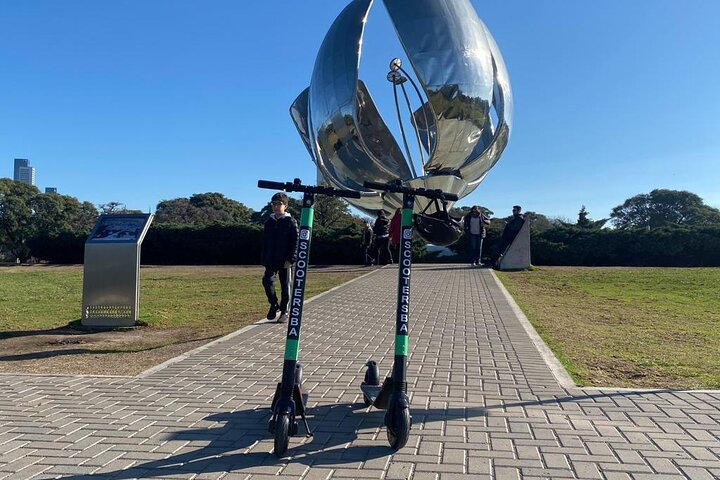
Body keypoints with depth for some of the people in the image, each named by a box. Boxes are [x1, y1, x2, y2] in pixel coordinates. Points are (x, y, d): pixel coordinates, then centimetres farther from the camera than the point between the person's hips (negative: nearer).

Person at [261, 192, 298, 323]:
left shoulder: (290, 222, -4)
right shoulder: (269, 222, 11)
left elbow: (295, 243, -8)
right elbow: (265, 243, 16)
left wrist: (291, 259, -15)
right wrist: (264, 260, 11)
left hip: (285, 262, -3)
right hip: (271, 260, 3)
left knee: (285, 287, 4)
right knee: (267, 280, -16)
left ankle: (284, 312, 17)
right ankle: (274, 304, 6)